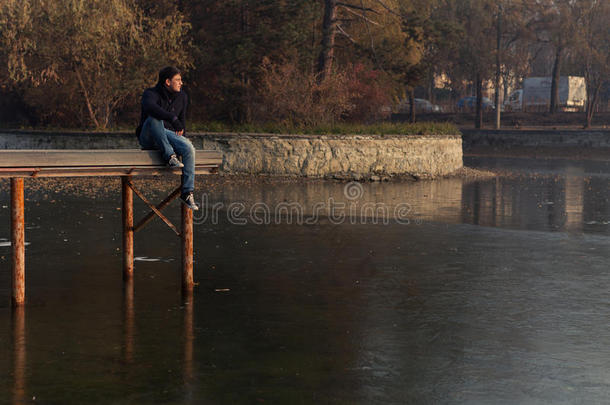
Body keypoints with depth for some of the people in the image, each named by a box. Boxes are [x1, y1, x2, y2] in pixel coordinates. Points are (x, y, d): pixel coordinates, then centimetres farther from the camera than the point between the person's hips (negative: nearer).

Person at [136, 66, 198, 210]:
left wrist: (181, 137, 8)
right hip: (148, 138, -4)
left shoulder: (182, 97, 10)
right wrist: (172, 118, -45)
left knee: (189, 149, -28)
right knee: (154, 119, -38)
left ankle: (187, 193, -25)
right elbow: (150, 107, -37)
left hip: (169, 135, 5)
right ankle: (170, 156, -36)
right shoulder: (151, 94, -12)